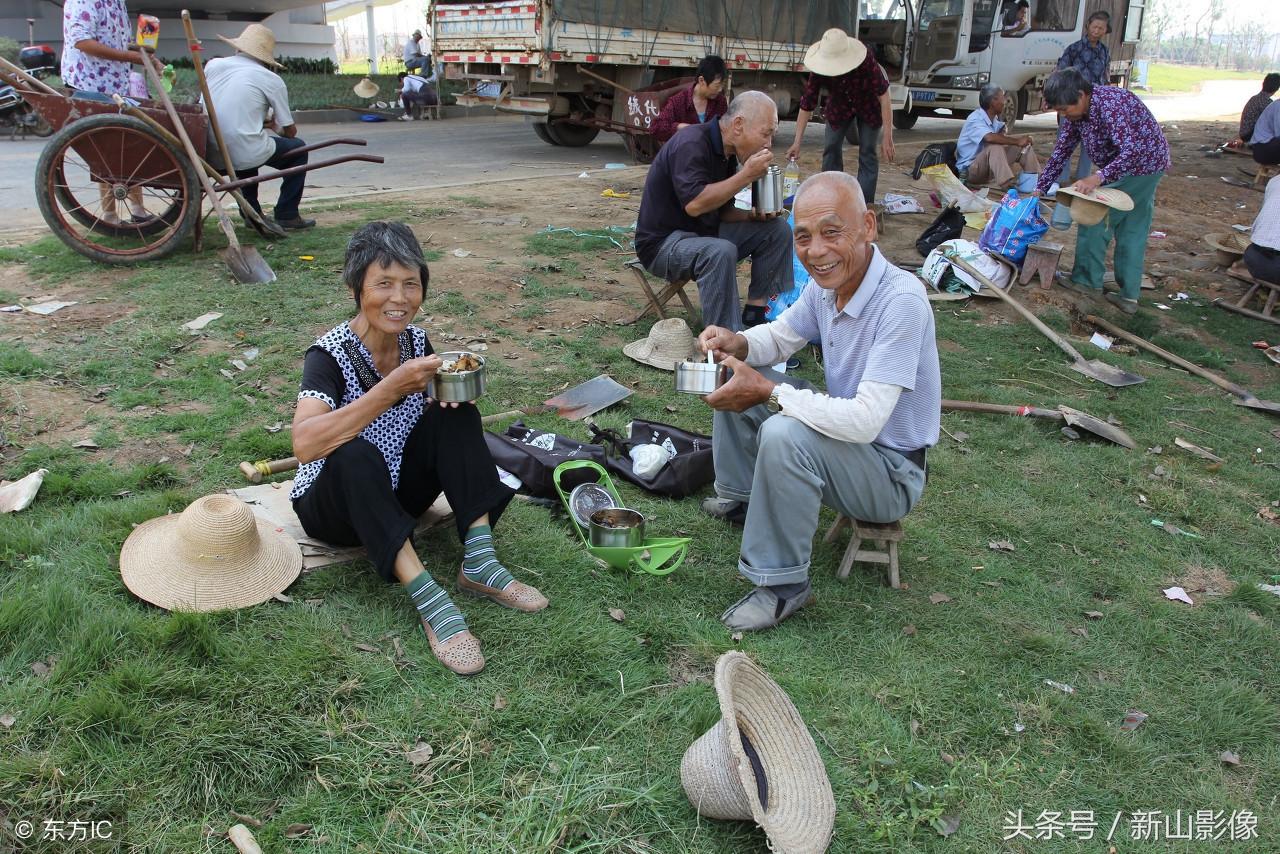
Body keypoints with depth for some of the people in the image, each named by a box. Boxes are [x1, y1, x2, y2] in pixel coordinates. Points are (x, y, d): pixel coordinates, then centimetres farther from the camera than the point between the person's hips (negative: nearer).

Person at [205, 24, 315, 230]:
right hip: (245, 156, -5)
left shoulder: (213, 65, 9)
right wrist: (274, 125, 29)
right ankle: (286, 215, 16)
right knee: (298, 148, 20)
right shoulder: (272, 80, -2)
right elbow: (290, 131, 5)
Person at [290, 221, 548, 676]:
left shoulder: (415, 340, -5)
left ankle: (479, 563, -22)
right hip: (335, 504, -5)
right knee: (357, 456, -37)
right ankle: (429, 600, -40)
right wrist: (391, 389, -41)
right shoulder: (331, 353, -22)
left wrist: (448, 391, -16)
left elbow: (433, 415, 8)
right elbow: (304, 444, -38)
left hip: (397, 496, 6)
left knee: (457, 414, -15)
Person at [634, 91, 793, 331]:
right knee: (720, 251, -37)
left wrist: (753, 215, -8)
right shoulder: (692, 144, -21)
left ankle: (756, 310, -1)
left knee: (777, 229, 1)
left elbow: (721, 210, 12)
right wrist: (746, 175, -27)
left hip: (704, 234, 9)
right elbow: (694, 204, -33)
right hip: (663, 242, -9)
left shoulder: (727, 152, 6)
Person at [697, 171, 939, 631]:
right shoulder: (827, 283, -6)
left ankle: (782, 585, -17)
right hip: (845, 434, 8)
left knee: (783, 435, -35)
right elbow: (781, 336, 12)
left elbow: (865, 421, -36)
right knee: (733, 380, 7)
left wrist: (769, 391, -28)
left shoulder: (901, 300, -31)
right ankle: (739, 497, 25)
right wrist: (738, 343, -12)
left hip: (891, 472, -8)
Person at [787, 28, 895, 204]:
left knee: (867, 151, -6)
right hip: (839, 106, 3)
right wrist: (797, 143, -27)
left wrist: (887, 136, -36)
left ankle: (865, 204, -2)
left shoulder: (867, 62, -39)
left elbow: (883, 96, -34)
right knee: (831, 147, -3)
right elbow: (807, 105, -25)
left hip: (868, 106, -3)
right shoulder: (818, 71, -31)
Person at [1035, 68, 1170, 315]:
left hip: (1141, 164, -9)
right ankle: (1129, 297, 13)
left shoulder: (1110, 105, -30)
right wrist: (1040, 188, 0)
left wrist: (1098, 178, -48)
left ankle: (1088, 282, 4)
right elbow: (1061, 151, 4)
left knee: (1095, 218, -6)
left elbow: (1132, 151, -36)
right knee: (1133, 232, 9)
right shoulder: (1077, 111, -2)